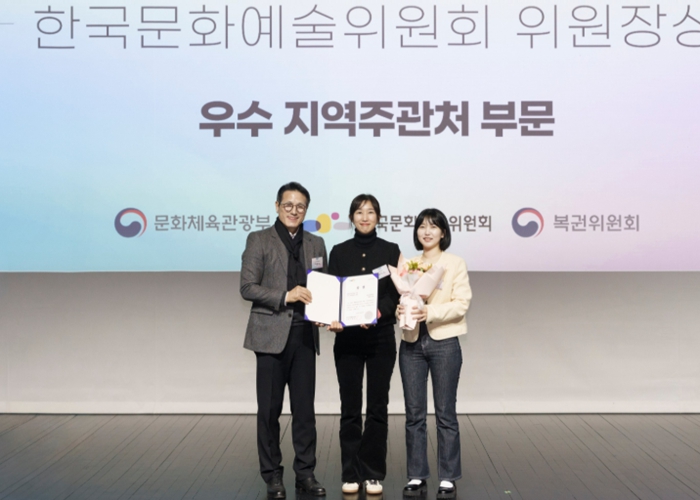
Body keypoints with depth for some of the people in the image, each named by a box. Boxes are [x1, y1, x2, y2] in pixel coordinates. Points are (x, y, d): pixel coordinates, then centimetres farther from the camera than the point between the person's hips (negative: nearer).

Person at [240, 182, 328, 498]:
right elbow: (247, 287, -6)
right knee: (270, 409, 4)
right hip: (271, 335, -3)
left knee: (304, 408, 7)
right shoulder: (259, 240, 0)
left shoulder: (316, 244, 12)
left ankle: (305, 473, 17)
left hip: (305, 336, 3)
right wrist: (285, 296, -17)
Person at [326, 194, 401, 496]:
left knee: (377, 406, 2)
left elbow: (396, 294, -2)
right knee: (350, 408, 3)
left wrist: (379, 312, -20)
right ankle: (351, 473, 13)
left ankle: (373, 473, 12)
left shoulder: (391, 251, 3)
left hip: (381, 337, -1)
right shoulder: (339, 252, 5)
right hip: (347, 339, 1)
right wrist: (333, 319, -17)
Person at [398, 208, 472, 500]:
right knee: (414, 414, 6)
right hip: (411, 344, 3)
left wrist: (429, 312, -21)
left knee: (445, 413, 2)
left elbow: (461, 304, -7)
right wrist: (401, 310, -13)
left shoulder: (455, 264, 1)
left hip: (444, 343, -3)